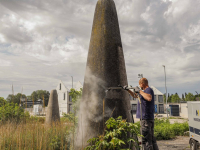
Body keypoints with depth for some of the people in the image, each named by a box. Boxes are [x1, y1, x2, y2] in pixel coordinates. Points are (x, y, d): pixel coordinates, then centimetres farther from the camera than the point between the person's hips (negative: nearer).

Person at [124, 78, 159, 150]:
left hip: (146, 118, -10)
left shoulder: (148, 90, -9)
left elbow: (149, 98, -31)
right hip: (150, 118, 10)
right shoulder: (145, 91, 21)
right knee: (152, 139, 14)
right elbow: (135, 95, 34)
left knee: (146, 140, -8)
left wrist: (140, 91, -20)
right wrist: (128, 90, 29)